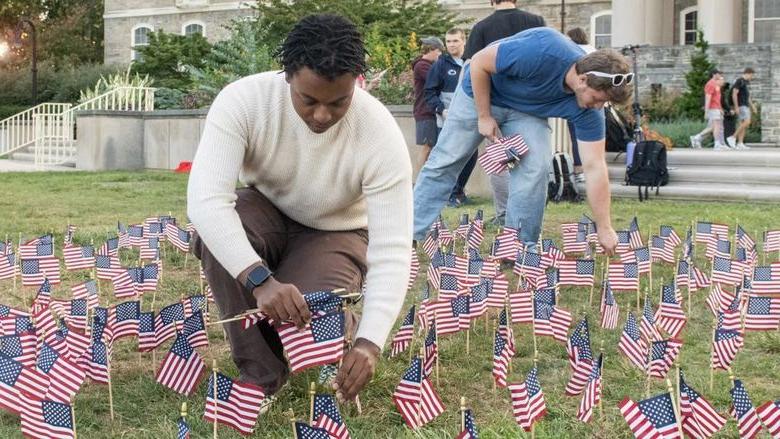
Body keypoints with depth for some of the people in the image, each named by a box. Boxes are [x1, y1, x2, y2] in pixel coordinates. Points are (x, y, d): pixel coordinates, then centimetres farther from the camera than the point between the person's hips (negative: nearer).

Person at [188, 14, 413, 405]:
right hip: (265, 215, 1)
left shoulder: (381, 135, -30)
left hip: (335, 235, -1)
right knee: (216, 231, -35)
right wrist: (261, 279, -53)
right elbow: (205, 198, -39)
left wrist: (369, 342, -45)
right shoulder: (243, 99, -29)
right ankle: (261, 373, -17)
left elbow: (392, 250, -31)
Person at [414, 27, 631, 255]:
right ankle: (412, 233, 13)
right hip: (480, 92, -3)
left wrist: (604, 229, -19)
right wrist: (484, 116, -20)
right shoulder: (542, 52, -40)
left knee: (535, 167, -16)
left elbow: (594, 167, -19)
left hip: (527, 111, 3)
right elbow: (479, 63, -26)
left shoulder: (588, 109, -24)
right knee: (444, 163, 1)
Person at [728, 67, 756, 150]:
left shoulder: (747, 82, 18)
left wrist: (752, 105, 20)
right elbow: (734, 94, -18)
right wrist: (736, 107, -22)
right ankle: (733, 138, -13)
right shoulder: (739, 81, -12)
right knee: (747, 122, -18)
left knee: (743, 124, 4)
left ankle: (740, 144, 1)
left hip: (746, 106, 10)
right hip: (741, 106, -10)